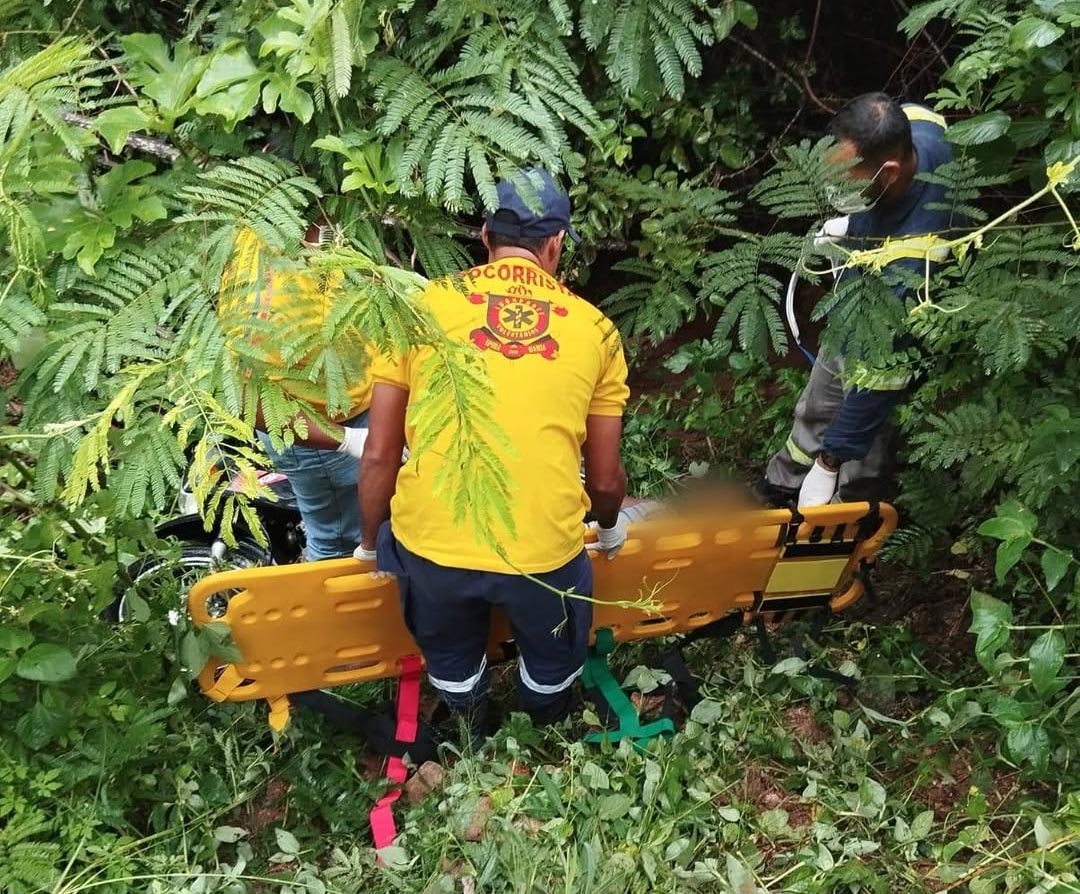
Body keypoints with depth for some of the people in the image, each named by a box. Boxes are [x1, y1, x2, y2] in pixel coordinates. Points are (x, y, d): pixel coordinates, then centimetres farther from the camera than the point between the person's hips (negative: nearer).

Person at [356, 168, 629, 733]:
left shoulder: (421, 309, 0)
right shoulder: (595, 330, 2)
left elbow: (379, 456, 1)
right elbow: (606, 479, 7)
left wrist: (371, 543, 18)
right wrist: (610, 528, 29)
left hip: (432, 541, 0)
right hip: (545, 549, 1)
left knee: (450, 656, 33)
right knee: (552, 659, 33)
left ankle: (471, 730, 59)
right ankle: (545, 729, 61)